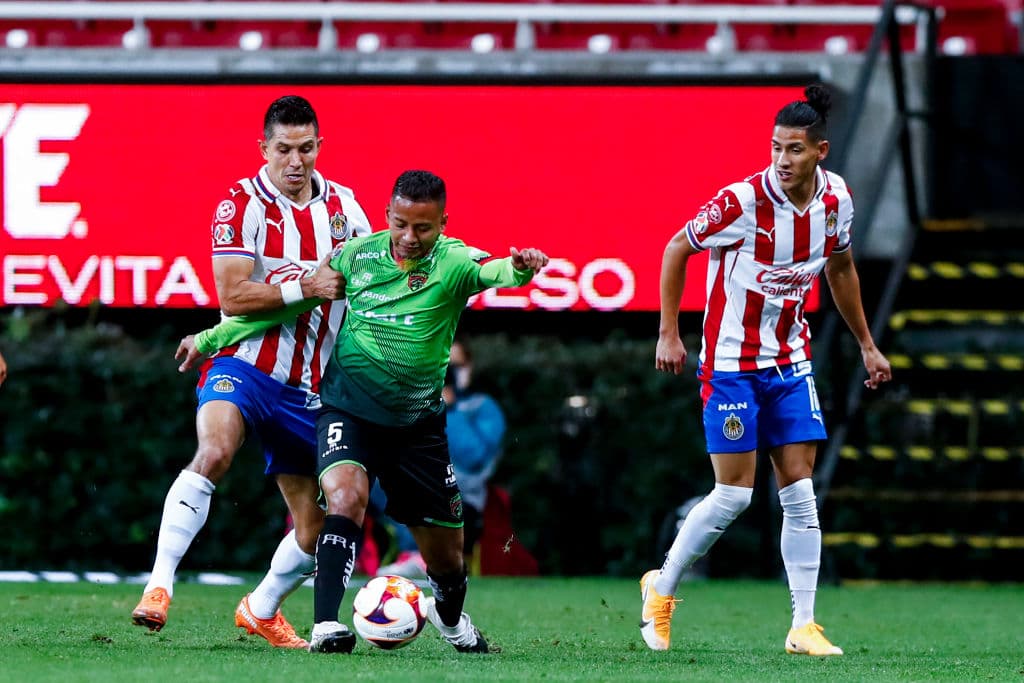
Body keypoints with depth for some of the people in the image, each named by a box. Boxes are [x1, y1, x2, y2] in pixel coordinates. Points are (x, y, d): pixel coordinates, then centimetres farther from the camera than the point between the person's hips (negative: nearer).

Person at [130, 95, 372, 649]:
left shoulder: (342, 204, 7)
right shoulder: (242, 204, -8)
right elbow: (233, 296, -16)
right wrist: (304, 288, -23)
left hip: (308, 386, 5)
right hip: (244, 366, -5)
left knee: (316, 525, 8)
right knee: (213, 452, -35)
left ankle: (262, 609, 34)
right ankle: (159, 583, -33)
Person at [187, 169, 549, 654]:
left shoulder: (452, 263, -13)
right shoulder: (358, 255, -6)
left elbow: (491, 272, -37)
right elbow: (290, 299, 7)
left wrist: (519, 269, -61)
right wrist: (214, 337, 7)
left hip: (418, 422, 1)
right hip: (348, 409, 0)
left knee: (446, 554, 11)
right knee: (346, 495, -30)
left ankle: (449, 617, 44)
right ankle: (325, 626, -32)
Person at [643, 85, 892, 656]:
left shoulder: (835, 199, -4)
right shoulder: (744, 201, -21)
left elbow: (840, 267, 15)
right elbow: (677, 250, -8)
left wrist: (867, 345, 19)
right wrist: (668, 333, -11)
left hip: (791, 361, 5)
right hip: (732, 361, -5)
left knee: (800, 490, -1)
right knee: (734, 493, -7)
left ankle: (804, 626, 1)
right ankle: (663, 588, 15)